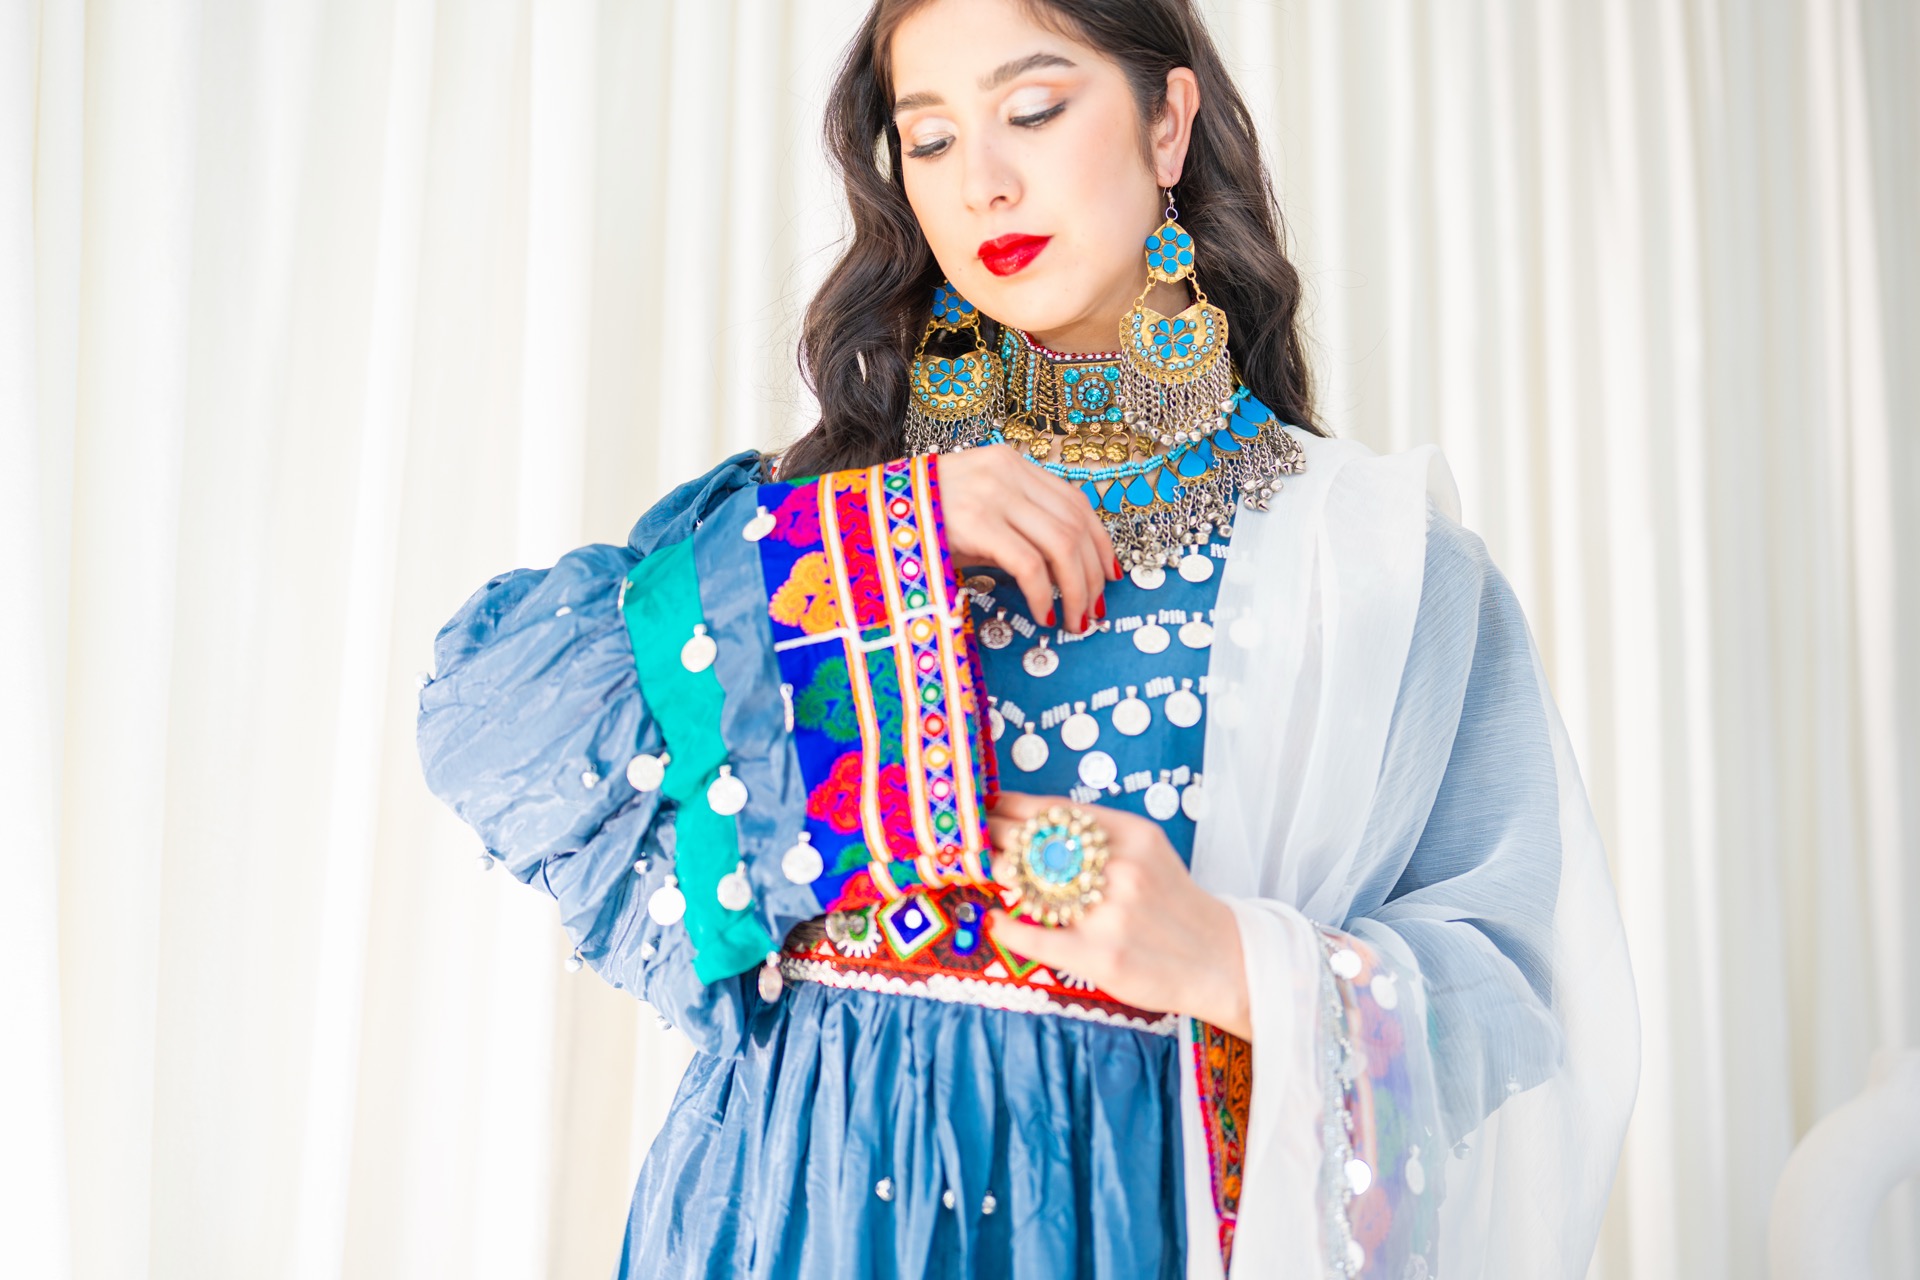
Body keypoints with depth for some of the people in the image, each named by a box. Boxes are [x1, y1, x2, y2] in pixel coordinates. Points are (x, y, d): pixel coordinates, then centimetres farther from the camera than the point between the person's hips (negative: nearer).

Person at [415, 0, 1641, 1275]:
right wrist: (870, 535, -12)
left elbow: (1517, 994, -3)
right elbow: (485, 716, -6)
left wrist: (1237, 961, -20)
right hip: (809, 1175, 2)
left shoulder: (1366, 543, 1)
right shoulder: (831, 493, 6)